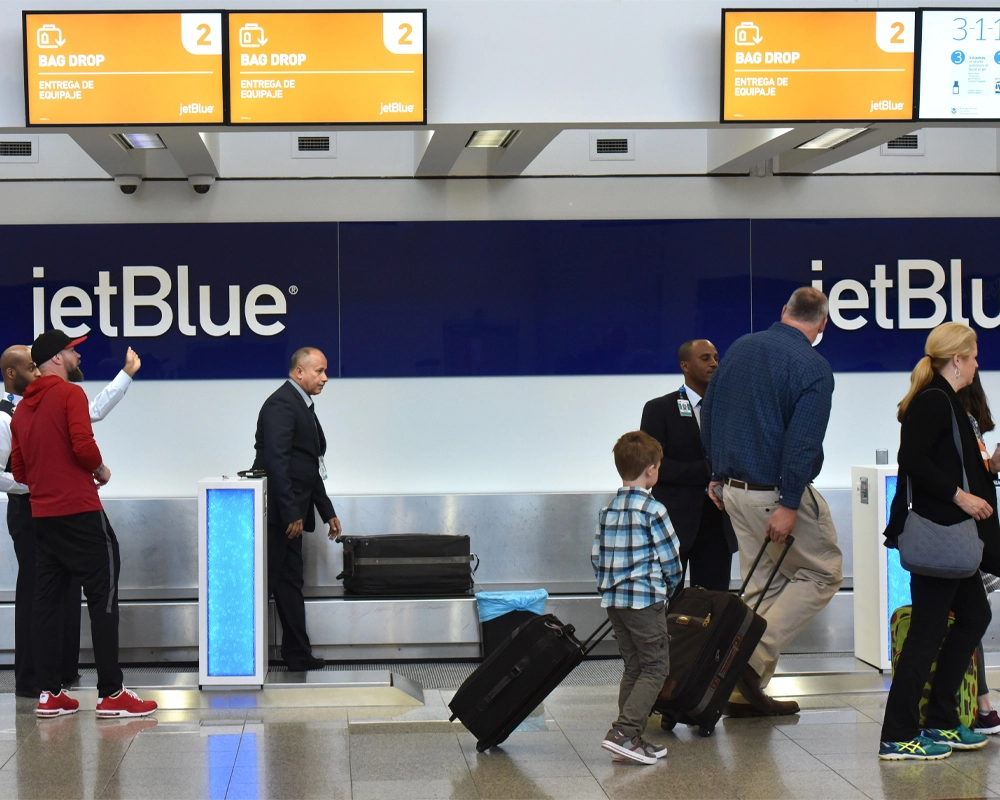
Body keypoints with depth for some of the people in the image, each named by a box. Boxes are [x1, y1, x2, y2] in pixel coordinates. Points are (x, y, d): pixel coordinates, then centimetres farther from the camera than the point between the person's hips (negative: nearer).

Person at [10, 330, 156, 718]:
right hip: (80, 511, -7)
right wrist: (101, 470, -1)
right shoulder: (70, 394, -9)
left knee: (47, 601, 9)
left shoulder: (22, 409, 13)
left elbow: (18, 471, 14)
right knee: (103, 598, -3)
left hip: (41, 515, 7)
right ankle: (111, 694, -5)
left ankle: (49, 693, 11)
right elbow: (83, 446, -19)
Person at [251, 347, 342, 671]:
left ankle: (298, 656, 17)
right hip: (276, 510, -10)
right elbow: (276, 460, -22)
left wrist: (327, 512, 24)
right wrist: (291, 513, -24)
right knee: (264, 582, -6)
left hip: (290, 512, 10)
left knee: (290, 583, 12)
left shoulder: (304, 406, 19)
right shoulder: (281, 404, -13)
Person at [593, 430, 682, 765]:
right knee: (655, 667, -1)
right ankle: (624, 732, -13)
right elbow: (672, 561, -8)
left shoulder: (607, 511, 8)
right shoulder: (653, 510, -11)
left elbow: (597, 558, 9)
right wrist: (669, 584, 10)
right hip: (645, 600, -7)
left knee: (633, 668, 15)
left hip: (613, 600, 7)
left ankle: (629, 739, 13)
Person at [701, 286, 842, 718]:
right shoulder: (813, 367, -13)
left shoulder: (740, 348, 9)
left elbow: (708, 413, 15)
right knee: (822, 573, 7)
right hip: (777, 491, -7)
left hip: (734, 487, 7)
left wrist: (718, 474, 21)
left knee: (762, 584, 15)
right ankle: (755, 656, -6)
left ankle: (744, 690, 14)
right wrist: (789, 506, -20)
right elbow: (803, 441, -20)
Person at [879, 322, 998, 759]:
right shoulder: (934, 402, -14)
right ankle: (898, 736, -4)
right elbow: (911, 460, -25)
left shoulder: (944, 401, 17)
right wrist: (960, 495, -22)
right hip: (937, 536, -11)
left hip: (953, 537, 11)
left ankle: (940, 723, 22)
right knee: (928, 630, -8)